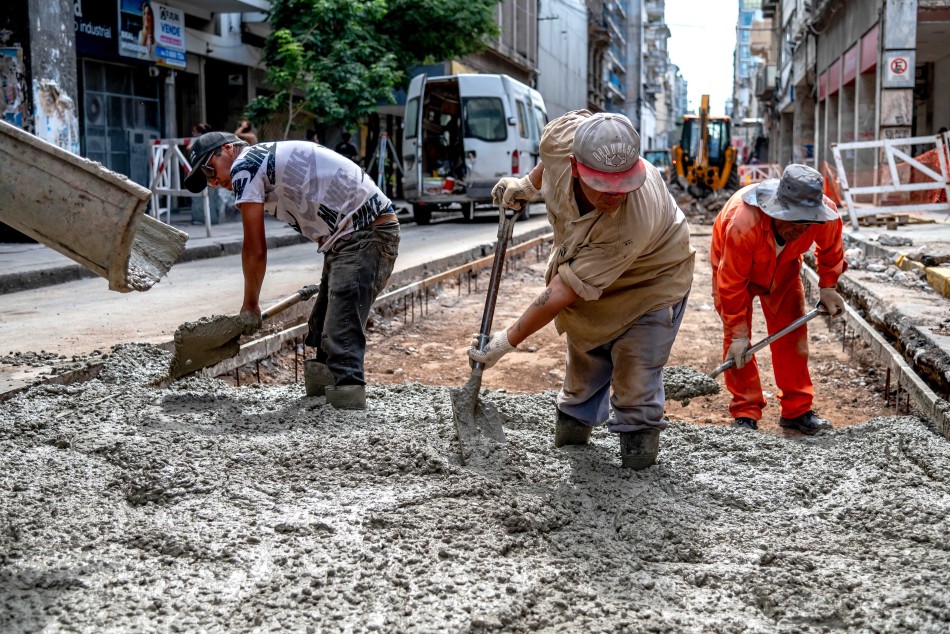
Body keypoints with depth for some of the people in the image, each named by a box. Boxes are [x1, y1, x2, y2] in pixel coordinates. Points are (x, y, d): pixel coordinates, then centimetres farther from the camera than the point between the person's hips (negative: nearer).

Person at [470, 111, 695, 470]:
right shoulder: (564, 135, -34)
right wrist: (529, 185, 1)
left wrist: (508, 341, -31)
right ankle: (575, 421, 39)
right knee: (585, 359, 18)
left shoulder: (636, 221, -48)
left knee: (636, 370, -8)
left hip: (648, 281, -5)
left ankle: (639, 434, 18)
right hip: (583, 261, 6)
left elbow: (566, 289, -40)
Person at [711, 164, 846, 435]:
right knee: (736, 340, -9)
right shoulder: (742, 222, -45)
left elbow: (830, 249, -6)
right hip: (732, 264, -3)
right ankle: (746, 413, -1)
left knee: (792, 335, 0)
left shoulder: (825, 212, -33)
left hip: (783, 267, 4)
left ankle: (797, 410, 9)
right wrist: (738, 334, -29)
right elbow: (732, 283, -34)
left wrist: (828, 287, -10)